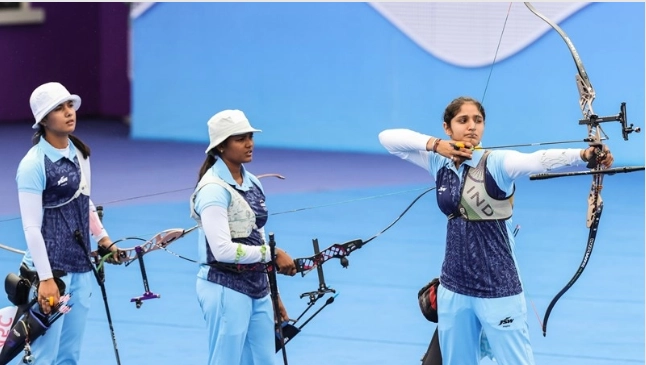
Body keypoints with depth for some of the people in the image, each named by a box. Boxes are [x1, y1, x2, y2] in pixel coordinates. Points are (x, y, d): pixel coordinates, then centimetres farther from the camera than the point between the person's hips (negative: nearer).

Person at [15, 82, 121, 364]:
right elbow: (31, 227, -17)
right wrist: (46, 279, -21)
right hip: (51, 268, -8)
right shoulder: (34, 165, -14)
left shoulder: (80, 153, 9)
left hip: (81, 267, 8)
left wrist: (103, 239, 20)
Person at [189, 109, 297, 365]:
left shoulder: (252, 183, 11)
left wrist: (272, 294, 17)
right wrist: (273, 253, -19)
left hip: (256, 288, 8)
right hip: (225, 289, -8)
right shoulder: (214, 189, -14)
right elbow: (223, 249, -23)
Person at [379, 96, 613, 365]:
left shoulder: (496, 163, -13)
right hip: (453, 287, 5)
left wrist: (583, 155, -51)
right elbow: (387, 138, 4)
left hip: (497, 288, -5)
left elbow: (539, 160, -31)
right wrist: (434, 144, -11)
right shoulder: (439, 162, 3)